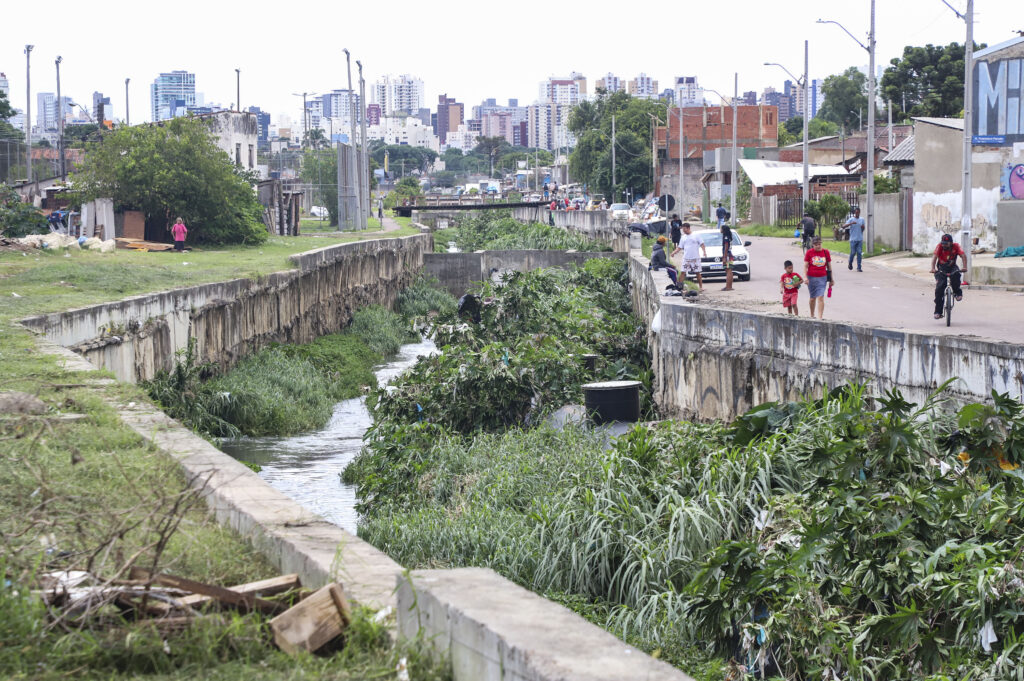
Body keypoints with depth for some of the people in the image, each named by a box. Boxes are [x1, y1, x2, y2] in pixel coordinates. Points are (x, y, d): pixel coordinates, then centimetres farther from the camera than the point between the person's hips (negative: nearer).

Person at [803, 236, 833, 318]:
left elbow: (829, 266, 9)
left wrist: (831, 280, 12)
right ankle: (812, 316, 30)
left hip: (822, 278, 0)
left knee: (820, 297, -12)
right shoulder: (809, 253, -1)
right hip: (811, 278, 0)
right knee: (812, 298, 11)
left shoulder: (826, 252, 2)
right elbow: (805, 266, -2)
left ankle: (820, 317, -14)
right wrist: (805, 277, -16)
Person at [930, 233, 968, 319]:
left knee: (956, 275, -35)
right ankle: (938, 312, -8)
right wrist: (933, 268, -47)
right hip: (941, 268, 0)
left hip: (952, 267, 0)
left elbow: (963, 255, -27)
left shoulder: (955, 246, -16)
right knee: (940, 287, -14)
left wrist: (965, 267, -43)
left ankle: (957, 293, -6)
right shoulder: (939, 246, -18)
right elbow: (934, 256, -31)